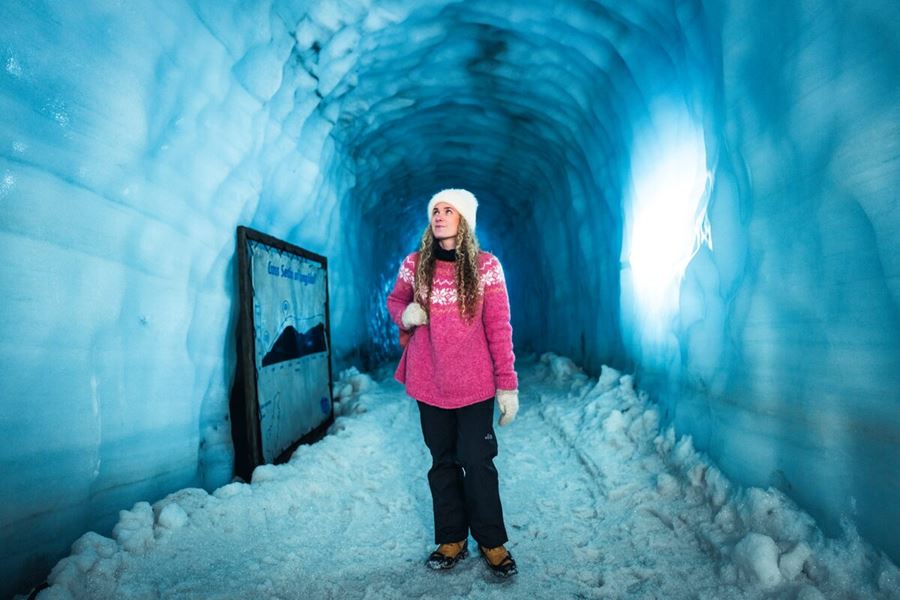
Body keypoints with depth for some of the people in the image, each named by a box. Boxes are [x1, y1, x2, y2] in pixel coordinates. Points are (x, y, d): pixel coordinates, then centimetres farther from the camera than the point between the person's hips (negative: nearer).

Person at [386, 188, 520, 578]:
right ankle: (451, 540, 27)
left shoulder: (485, 266, -5)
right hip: (430, 383, 3)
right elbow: (394, 300, 17)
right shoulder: (415, 264, 1)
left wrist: (508, 384, -10)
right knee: (443, 462, 12)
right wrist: (405, 314, -8)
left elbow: (499, 328, -6)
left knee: (477, 462, 2)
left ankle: (491, 542, 21)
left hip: (475, 384, -2)